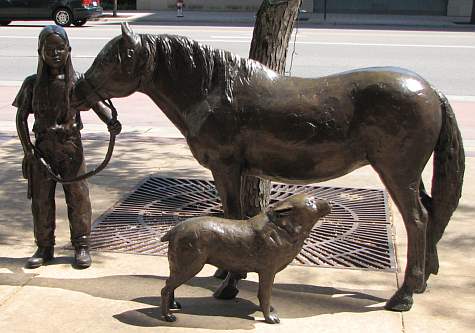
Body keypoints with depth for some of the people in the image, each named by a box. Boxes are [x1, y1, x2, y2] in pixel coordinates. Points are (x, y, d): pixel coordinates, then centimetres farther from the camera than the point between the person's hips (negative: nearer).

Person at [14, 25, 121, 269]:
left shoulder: (77, 81, -3)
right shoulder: (33, 83, -1)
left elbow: (97, 104, -15)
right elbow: (21, 117, 2)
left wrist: (111, 121, -36)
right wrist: (28, 150, -6)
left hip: (71, 146, -1)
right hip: (42, 148, 1)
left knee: (78, 196, 5)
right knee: (41, 198, 8)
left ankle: (81, 246, 18)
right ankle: (44, 247, 22)